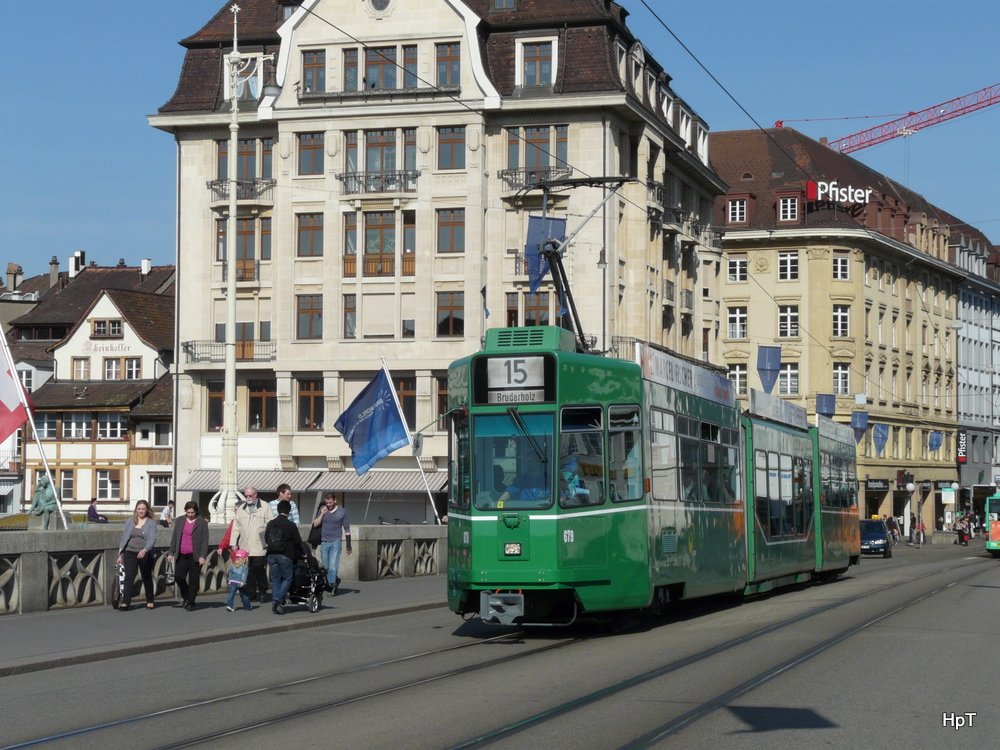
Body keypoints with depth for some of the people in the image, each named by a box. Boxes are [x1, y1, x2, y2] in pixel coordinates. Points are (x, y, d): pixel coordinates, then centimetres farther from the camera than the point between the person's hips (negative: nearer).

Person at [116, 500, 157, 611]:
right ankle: (125, 601, -17)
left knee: (147, 578, 10)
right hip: (130, 553, 1)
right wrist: (120, 554, 8)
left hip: (145, 554, -1)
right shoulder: (130, 522, 9)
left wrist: (144, 550, -27)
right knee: (129, 576, -11)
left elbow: (152, 539, -11)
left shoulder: (151, 523, 0)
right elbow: (124, 537, 11)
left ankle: (149, 601, 25)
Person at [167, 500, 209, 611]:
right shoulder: (180, 521, 11)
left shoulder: (202, 522, 0)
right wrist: (171, 553, 8)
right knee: (178, 577, -3)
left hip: (195, 556, -3)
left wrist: (202, 556, -10)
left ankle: (190, 603, 9)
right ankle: (185, 597, 22)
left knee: (193, 580, 0)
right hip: (181, 555, 3)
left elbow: (205, 540, -3)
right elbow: (174, 537, 14)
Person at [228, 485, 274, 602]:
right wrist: (233, 543, 11)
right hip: (245, 547, 4)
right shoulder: (241, 509, 16)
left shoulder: (264, 508, 2)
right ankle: (251, 595, 7)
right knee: (248, 573, 2)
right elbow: (236, 527, 17)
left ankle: (262, 592, 9)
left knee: (260, 570, -6)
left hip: (260, 547, -4)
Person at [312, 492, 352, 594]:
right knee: (326, 566, 7)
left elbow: (347, 529, 7)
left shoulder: (342, 512, 2)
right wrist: (322, 514, -9)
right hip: (324, 542, 3)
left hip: (335, 542, -3)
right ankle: (335, 580, 27)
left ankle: (331, 585, -16)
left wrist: (349, 546, 5)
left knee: (333, 566, -15)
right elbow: (315, 524, 5)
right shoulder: (322, 510, 9)